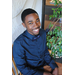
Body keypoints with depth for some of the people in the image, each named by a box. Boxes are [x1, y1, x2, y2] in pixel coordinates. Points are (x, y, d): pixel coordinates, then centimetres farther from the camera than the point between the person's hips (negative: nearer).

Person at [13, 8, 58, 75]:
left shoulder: (43, 33, -9)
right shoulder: (19, 43, -25)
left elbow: (45, 52, 5)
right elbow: (22, 67, -15)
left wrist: (55, 67, -6)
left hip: (45, 66, 5)